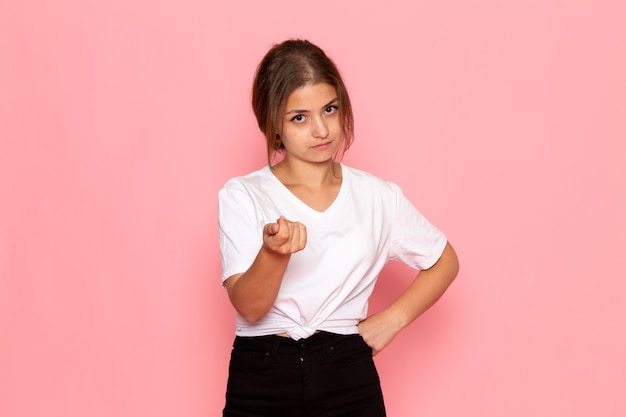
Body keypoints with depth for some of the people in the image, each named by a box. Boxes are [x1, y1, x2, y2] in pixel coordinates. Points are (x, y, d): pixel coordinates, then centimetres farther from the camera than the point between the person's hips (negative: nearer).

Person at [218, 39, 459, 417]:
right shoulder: (241, 197, -4)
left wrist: (392, 319, 1)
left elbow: (445, 261, 13)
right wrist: (273, 253, -32)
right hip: (260, 382, -1)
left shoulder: (378, 197, 1)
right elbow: (248, 307, -13)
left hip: (350, 384, 1)